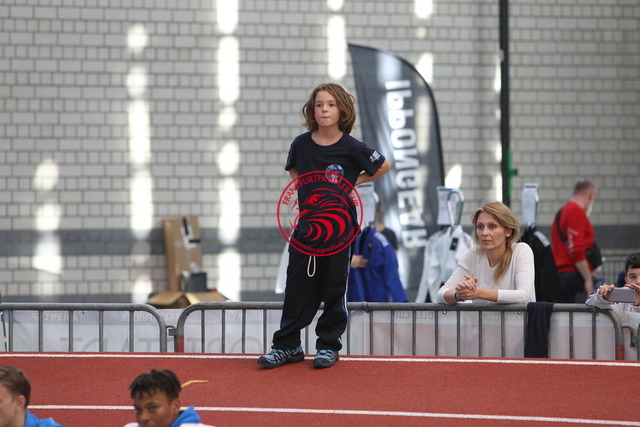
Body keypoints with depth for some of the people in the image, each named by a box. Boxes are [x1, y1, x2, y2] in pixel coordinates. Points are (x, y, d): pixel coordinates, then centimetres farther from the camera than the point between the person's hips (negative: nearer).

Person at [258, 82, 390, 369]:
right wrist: (304, 189, 7)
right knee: (297, 288, 4)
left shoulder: (351, 148, -8)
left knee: (333, 289, 5)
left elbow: (384, 166, 5)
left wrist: (355, 182, 2)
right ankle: (287, 345, 11)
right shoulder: (301, 144, 0)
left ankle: (329, 346, 15)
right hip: (306, 225, 2)